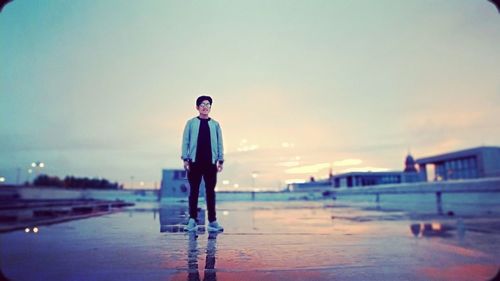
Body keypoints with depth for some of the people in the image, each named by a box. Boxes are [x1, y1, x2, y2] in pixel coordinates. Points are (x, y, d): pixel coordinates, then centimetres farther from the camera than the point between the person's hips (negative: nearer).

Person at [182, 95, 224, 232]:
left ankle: (212, 221, 10)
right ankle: (192, 220, 12)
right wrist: (185, 159, -4)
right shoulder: (191, 123, 6)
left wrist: (220, 160, 2)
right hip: (194, 162, -1)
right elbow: (185, 141, 4)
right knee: (194, 191, 4)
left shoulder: (215, 124, 9)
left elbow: (219, 143, 8)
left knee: (210, 192, 5)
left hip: (210, 163, 1)